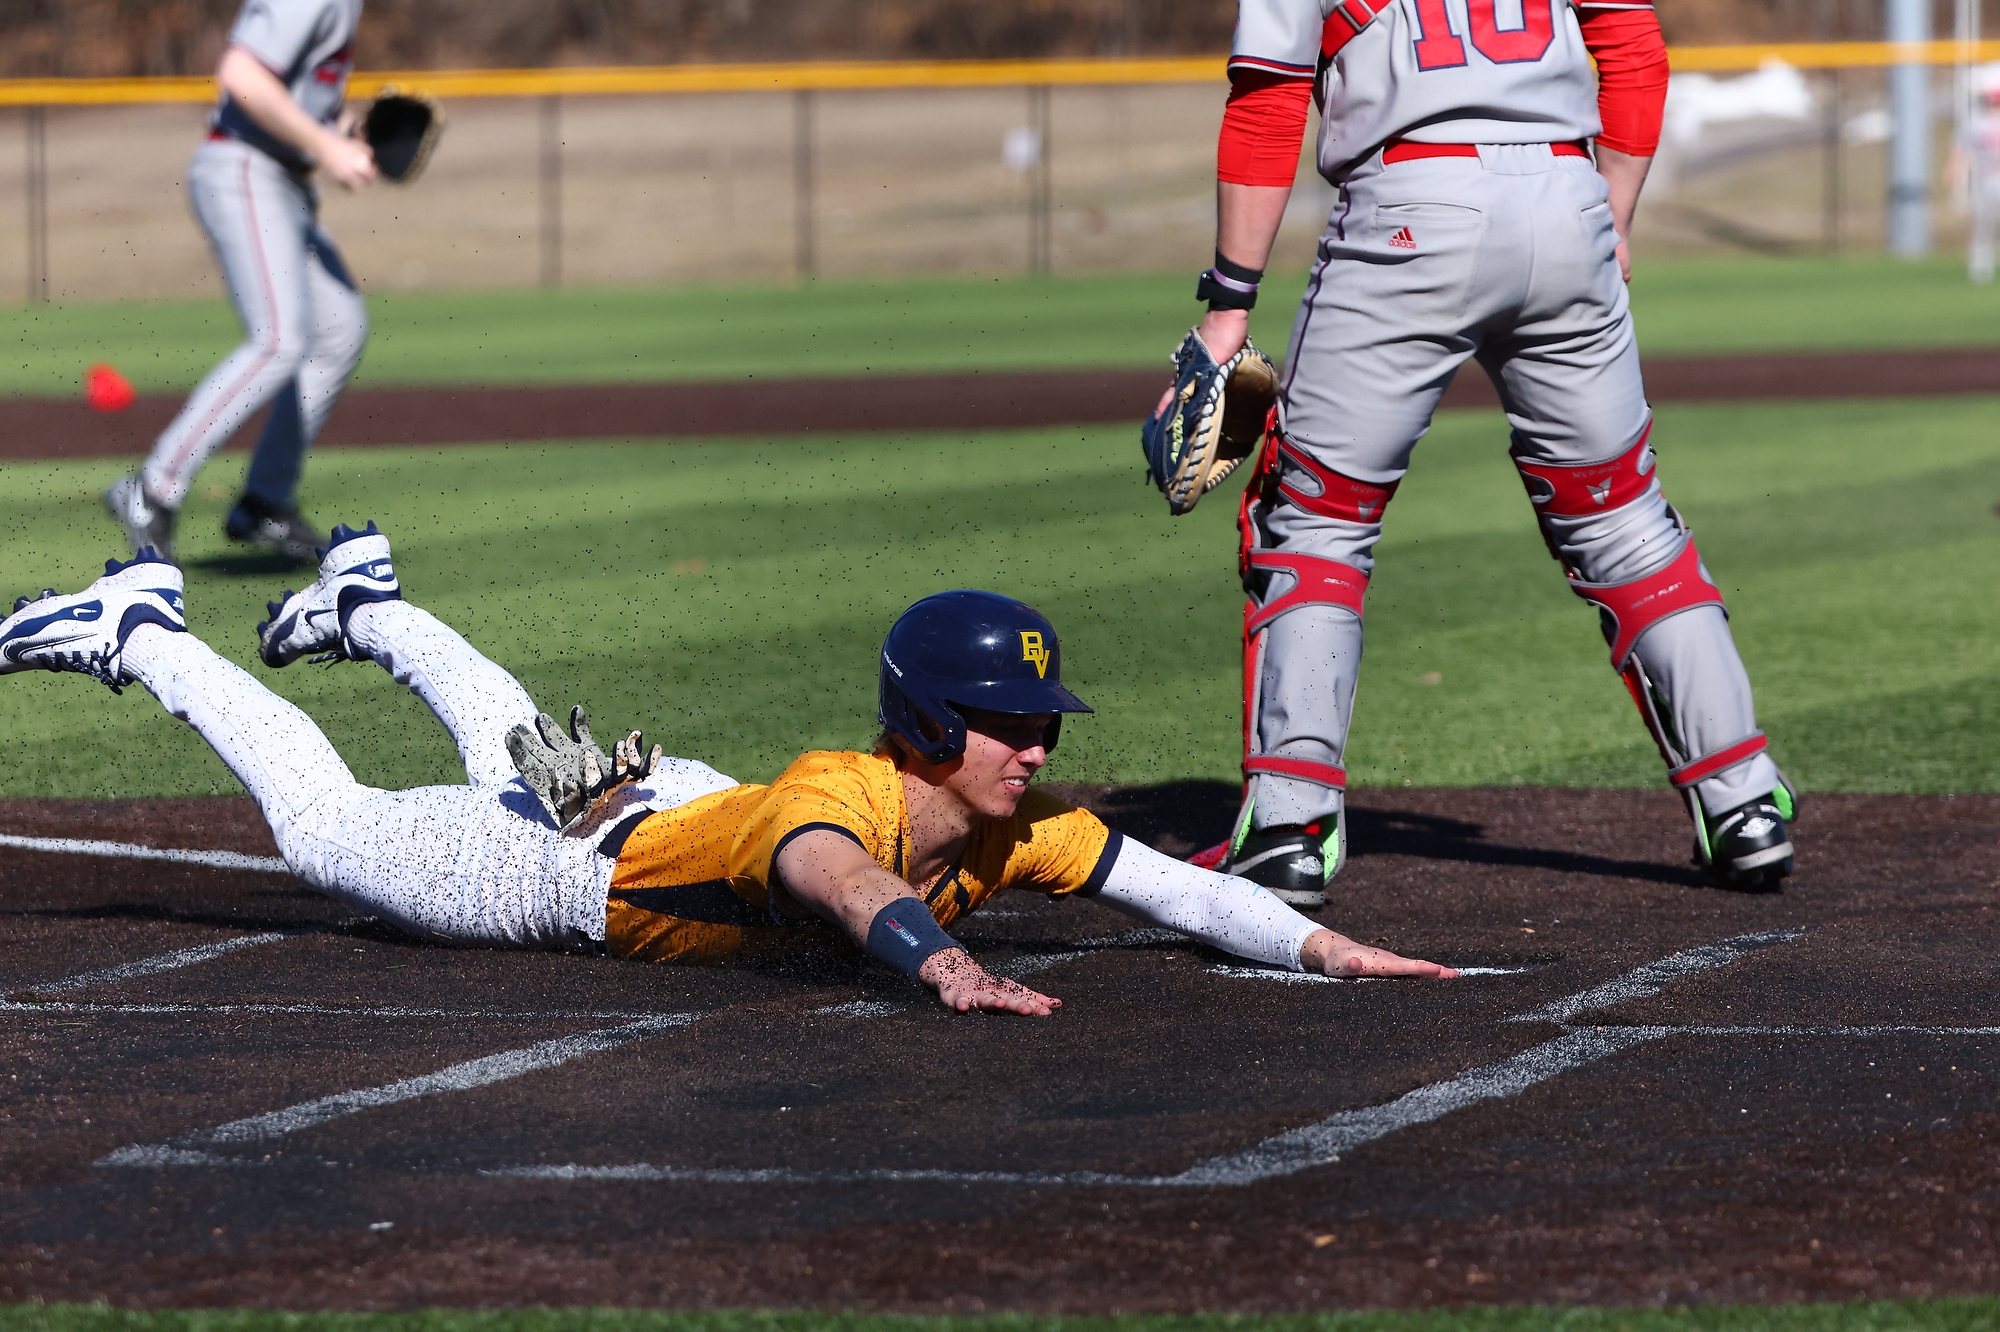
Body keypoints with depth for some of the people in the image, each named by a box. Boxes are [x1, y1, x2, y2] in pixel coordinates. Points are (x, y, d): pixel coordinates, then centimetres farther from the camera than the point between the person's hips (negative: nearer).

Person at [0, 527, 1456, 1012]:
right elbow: (837, 875, -68)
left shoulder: (1019, 827, -27)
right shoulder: (838, 793, -45)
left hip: (676, 801, 6)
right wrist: (943, 961, -88)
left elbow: (1180, 887, -33)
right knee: (326, 824, 16)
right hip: (568, 862, -6)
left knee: (526, 752, 37)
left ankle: (371, 609, 61)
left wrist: (1322, 945, -50)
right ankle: (145, 637, 34)